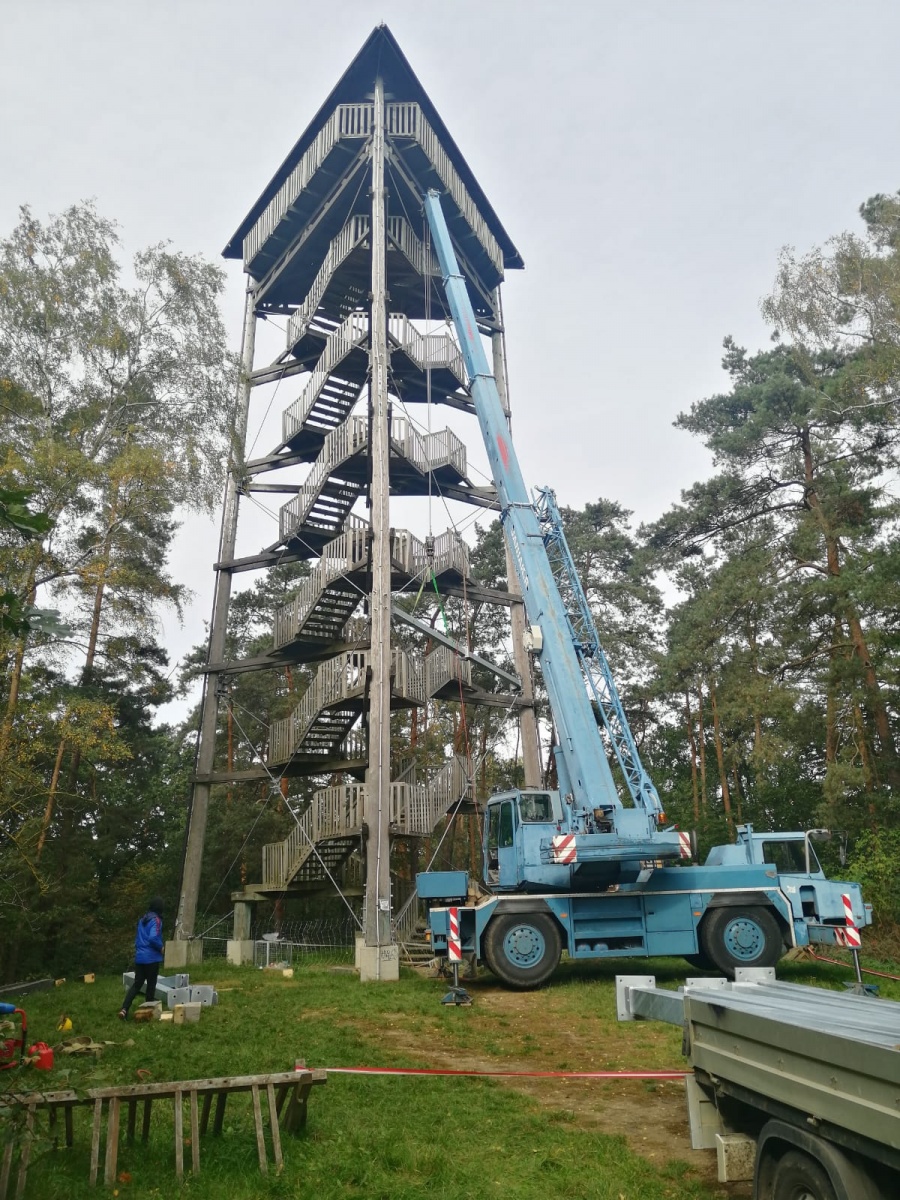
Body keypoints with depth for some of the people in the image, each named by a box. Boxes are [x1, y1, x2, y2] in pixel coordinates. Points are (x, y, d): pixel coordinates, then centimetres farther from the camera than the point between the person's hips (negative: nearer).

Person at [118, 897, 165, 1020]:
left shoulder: (142, 919, 12)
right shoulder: (156, 920, -13)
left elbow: (138, 938, 18)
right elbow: (153, 938, -25)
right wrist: (161, 948, -10)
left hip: (139, 957, 7)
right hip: (151, 958, -7)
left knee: (137, 984, 8)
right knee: (151, 985, 6)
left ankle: (124, 1009, -7)